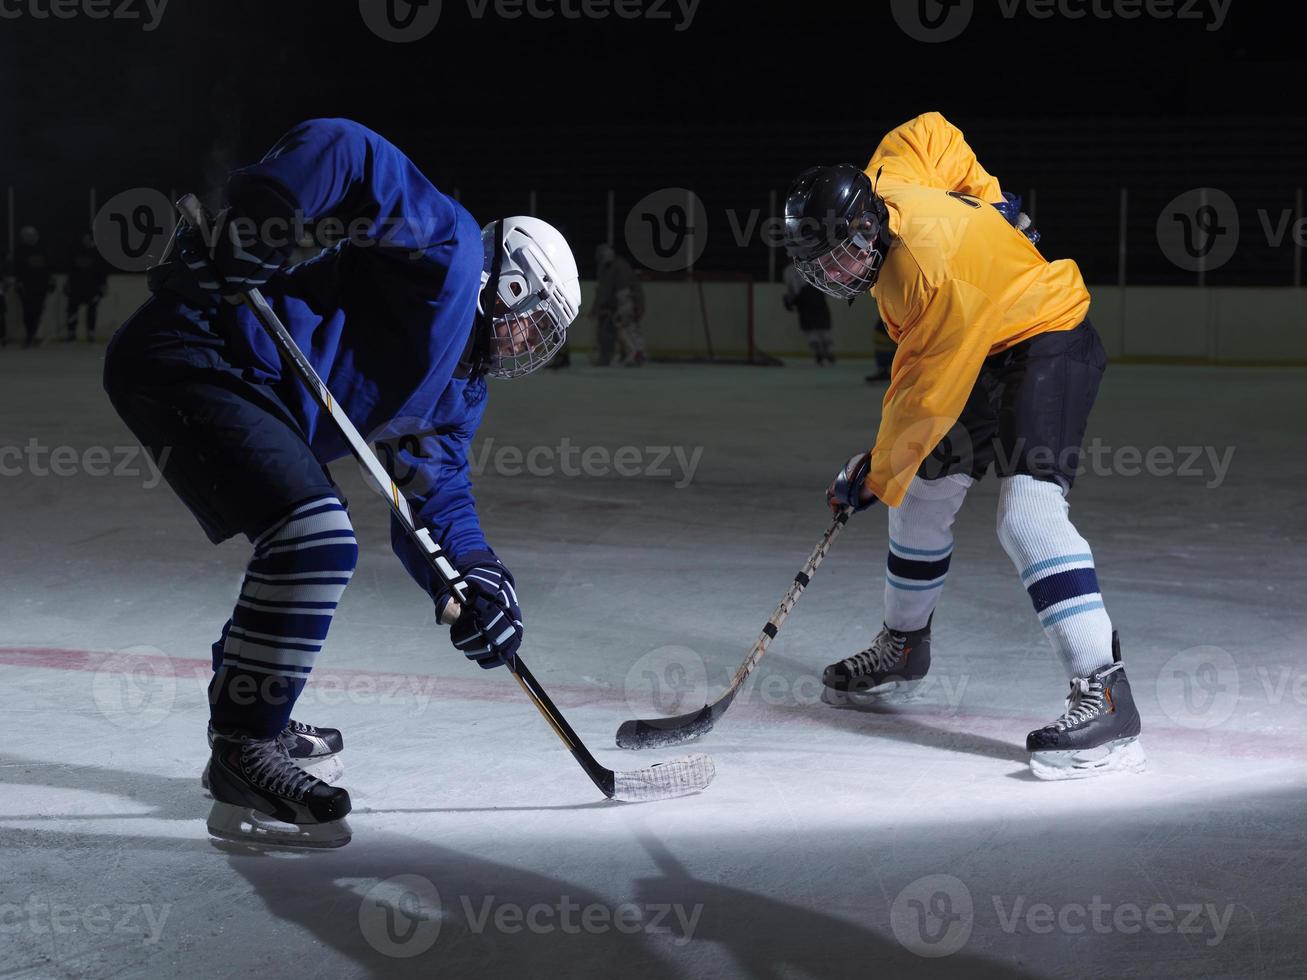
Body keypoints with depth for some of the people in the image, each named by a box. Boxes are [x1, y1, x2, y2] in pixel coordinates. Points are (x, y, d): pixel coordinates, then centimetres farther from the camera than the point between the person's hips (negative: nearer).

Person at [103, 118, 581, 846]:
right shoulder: (448, 248, -4)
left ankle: (252, 720, 36)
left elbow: (436, 498, 19)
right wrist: (243, 236, -23)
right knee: (316, 538, -22)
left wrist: (477, 580, 0)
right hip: (186, 354, -11)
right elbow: (338, 151, -14)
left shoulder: (461, 390, 22)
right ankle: (244, 761, -16)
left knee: (310, 542, 25)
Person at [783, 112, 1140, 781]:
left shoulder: (936, 267, -33)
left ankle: (1105, 696, -33)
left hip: (1049, 343, -10)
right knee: (922, 493, 16)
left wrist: (877, 473, -15)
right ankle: (903, 646, 38)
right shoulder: (881, 186, -8)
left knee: (1027, 510, -27)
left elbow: (927, 397, -27)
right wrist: (987, 204, 19)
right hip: (986, 355, 10)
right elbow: (932, 134, 13)